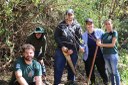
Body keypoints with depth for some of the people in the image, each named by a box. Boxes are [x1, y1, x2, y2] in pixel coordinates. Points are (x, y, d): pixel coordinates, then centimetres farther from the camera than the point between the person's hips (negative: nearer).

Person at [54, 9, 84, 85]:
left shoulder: (77, 26, 4)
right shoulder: (61, 25, 7)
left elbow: (79, 39, -2)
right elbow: (56, 36, 1)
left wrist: (73, 49, -11)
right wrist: (62, 46, -10)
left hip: (73, 51, 0)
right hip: (61, 49, 0)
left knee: (71, 68, 9)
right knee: (58, 67, -3)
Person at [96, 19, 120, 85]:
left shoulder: (114, 33, -5)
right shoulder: (104, 35, 12)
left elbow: (113, 44, -12)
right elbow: (102, 44, 13)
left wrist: (102, 44, -13)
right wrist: (99, 43, -8)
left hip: (113, 54, -5)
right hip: (105, 55, 6)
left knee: (115, 72, -2)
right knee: (110, 72, 12)